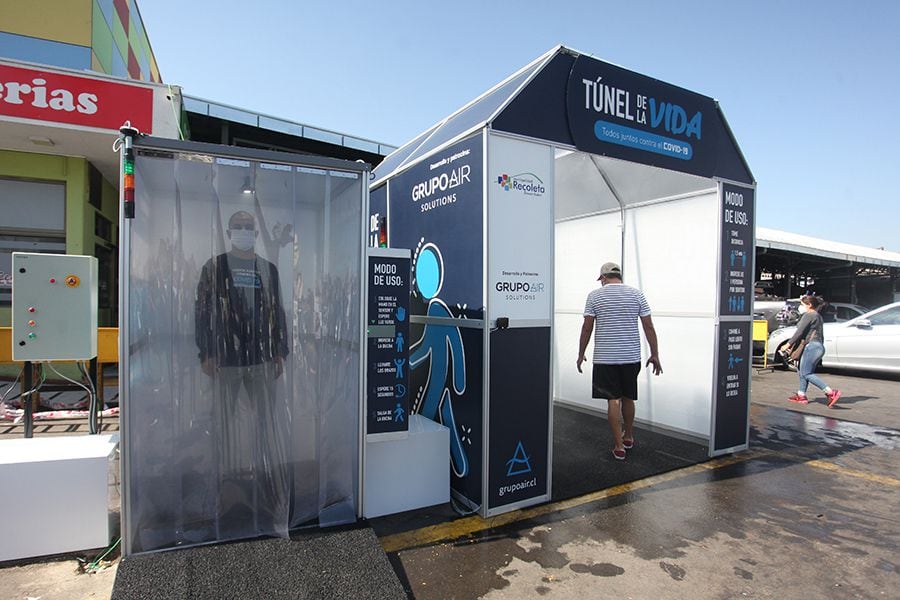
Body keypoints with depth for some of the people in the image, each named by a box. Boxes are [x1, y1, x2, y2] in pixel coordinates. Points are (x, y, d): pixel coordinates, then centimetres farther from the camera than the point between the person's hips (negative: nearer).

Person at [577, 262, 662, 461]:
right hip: (631, 356, 3)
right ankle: (629, 436, 35)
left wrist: (581, 354, 5)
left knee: (613, 400, 2)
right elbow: (649, 327, 2)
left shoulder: (595, 295, -3)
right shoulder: (636, 294, 3)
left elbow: (587, 328, -4)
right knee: (628, 398, 18)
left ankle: (619, 446, 4)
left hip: (605, 357, -3)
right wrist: (654, 355, 9)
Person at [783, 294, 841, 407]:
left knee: (806, 373, -11)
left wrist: (788, 344, -9)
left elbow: (799, 332, -14)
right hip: (819, 346, 10)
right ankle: (801, 395, 16)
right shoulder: (818, 316, 21)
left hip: (812, 346, -10)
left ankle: (831, 393, -18)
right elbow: (820, 335, 23)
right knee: (802, 371, 14)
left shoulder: (808, 315, -10)